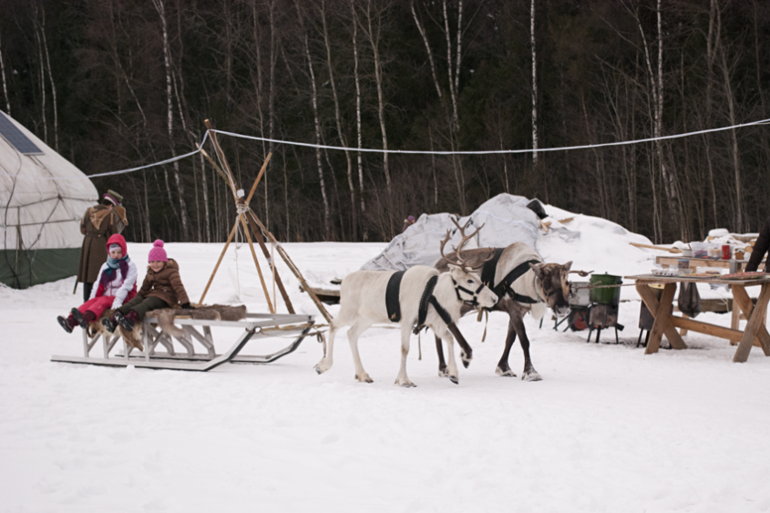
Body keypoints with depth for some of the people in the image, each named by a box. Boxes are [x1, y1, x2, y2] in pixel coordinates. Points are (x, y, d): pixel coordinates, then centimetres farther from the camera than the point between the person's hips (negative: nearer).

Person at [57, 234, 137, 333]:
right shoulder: (105, 267, 21)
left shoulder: (130, 266, 2)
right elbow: (99, 286, 15)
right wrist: (91, 299, -2)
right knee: (91, 302, -24)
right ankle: (71, 321, -49)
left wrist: (117, 301, -24)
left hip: (124, 299, -5)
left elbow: (126, 285, -11)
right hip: (107, 296, 5)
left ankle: (86, 318, -64)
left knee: (103, 300, -34)